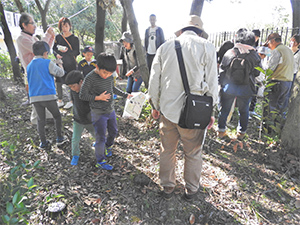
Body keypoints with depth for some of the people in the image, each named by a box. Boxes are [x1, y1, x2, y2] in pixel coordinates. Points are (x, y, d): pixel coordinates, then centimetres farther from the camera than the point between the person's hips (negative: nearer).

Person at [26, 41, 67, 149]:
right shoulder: (47, 63, -5)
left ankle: (43, 142, 18)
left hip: (34, 98, 5)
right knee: (57, 116, 14)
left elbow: (29, 81, 22)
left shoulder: (29, 66, 13)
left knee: (41, 120, 12)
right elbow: (60, 73, -2)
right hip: (48, 95, -5)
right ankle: (59, 138, 18)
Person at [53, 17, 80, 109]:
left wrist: (67, 51, -23)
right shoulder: (58, 37, 9)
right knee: (58, 81, 6)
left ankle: (70, 101, 14)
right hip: (60, 62, 4)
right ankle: (60, 101, 19)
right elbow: (54, 48, 12)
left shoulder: (74, 38, -1)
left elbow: (77, 52, -6)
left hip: (70, 63, -4)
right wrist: (57, 54, -10)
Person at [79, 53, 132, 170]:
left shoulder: (110, 76, -1)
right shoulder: (90, 78, -19)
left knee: (113, 132, 21)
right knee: (101, 138, 1)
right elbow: (82, 95, -15)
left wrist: (125, 95, 17)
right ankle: (100, 162, 19)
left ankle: (108, 147, 50)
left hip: (110, 110, 7)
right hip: (98, 113, -6)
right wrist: (98, 98, -23)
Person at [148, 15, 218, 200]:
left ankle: (167, 187, 35)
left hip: (167, 109, 3)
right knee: (193, 154, 15)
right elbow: (212, 83, -4)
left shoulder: (165, 47, 5)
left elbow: (154, 81, 7)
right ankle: (192, 189, 34)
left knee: (167, 151, 18)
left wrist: (155, 106, 18)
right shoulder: (206, 47, -4)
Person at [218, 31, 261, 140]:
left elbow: (222, 69, 0)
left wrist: (222, 82, 13)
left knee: (224, 109, 12)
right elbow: (257, 73, 5)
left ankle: (221, 131, 20)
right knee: (244, 111, 16)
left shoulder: (230, 52, -4)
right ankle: (241, 133, 26)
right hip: (245, 89, 1)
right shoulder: (255, 55, -2)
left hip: (228, 87, 0)